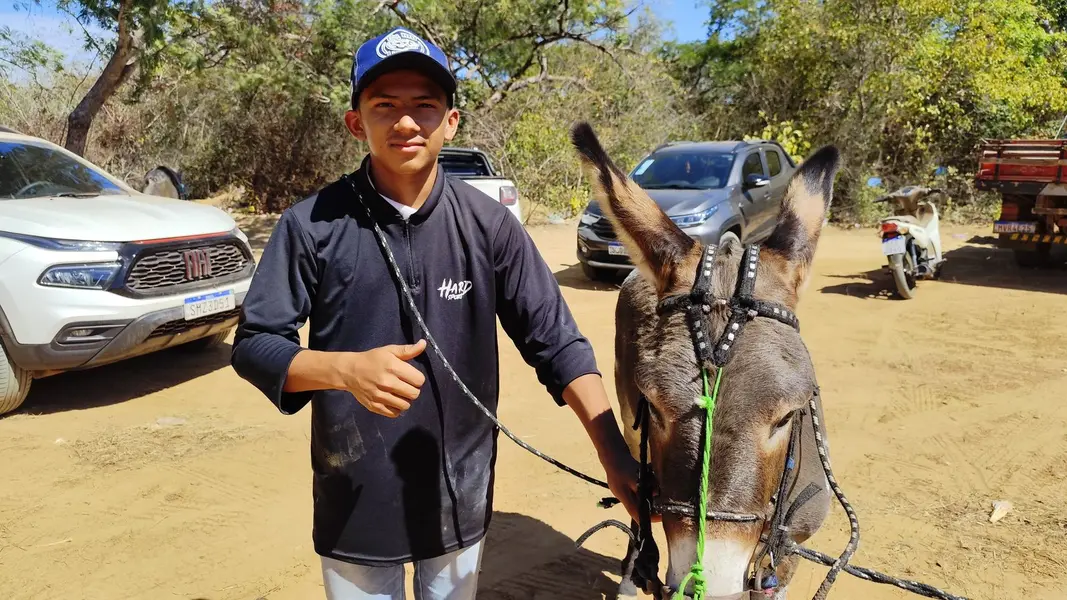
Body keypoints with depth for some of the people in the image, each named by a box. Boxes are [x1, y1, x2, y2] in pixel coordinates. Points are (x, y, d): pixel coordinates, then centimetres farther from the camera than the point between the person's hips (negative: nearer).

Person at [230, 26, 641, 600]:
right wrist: (346, 368, -28)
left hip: (460, 500, 2)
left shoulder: (490, 224, -9)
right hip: (352, 502, -1)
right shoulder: (313, 224, -11)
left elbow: (557, 342, -7)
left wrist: (612, 451, -18)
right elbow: (253, 344, -8)